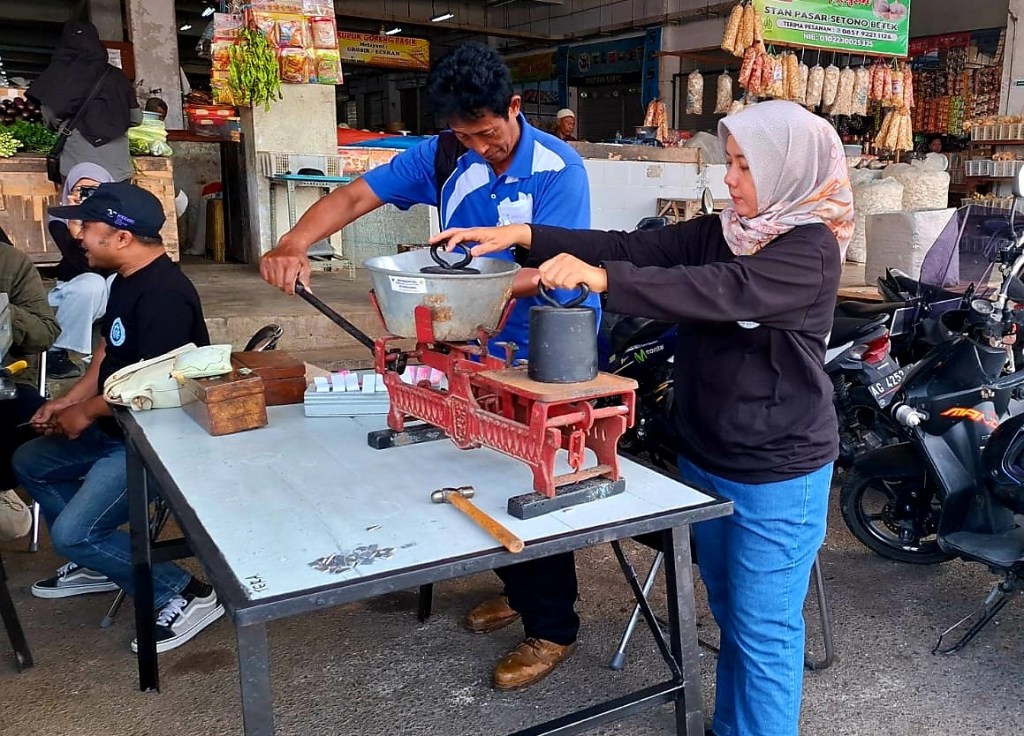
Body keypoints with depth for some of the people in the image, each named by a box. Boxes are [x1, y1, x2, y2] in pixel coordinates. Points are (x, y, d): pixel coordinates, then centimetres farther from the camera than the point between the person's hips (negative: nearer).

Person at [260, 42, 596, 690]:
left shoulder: (559, 169, -21)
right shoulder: (443, 157, -7)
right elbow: (355, 197, -12)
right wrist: (293, 245, -32)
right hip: (485, 348, 6)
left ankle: (553, 629, 20)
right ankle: (519, 590, 40)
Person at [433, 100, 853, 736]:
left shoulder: (811, 249, -15)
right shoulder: (722, 231, 6)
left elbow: (716, 291, -31)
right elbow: (635, 248, -4)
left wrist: (600, 277, -41)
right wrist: (523, 235, -15)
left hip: (777, 474, -7)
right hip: (707, 458, 8)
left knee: (765, 632, 4)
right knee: (730, 614, 22)